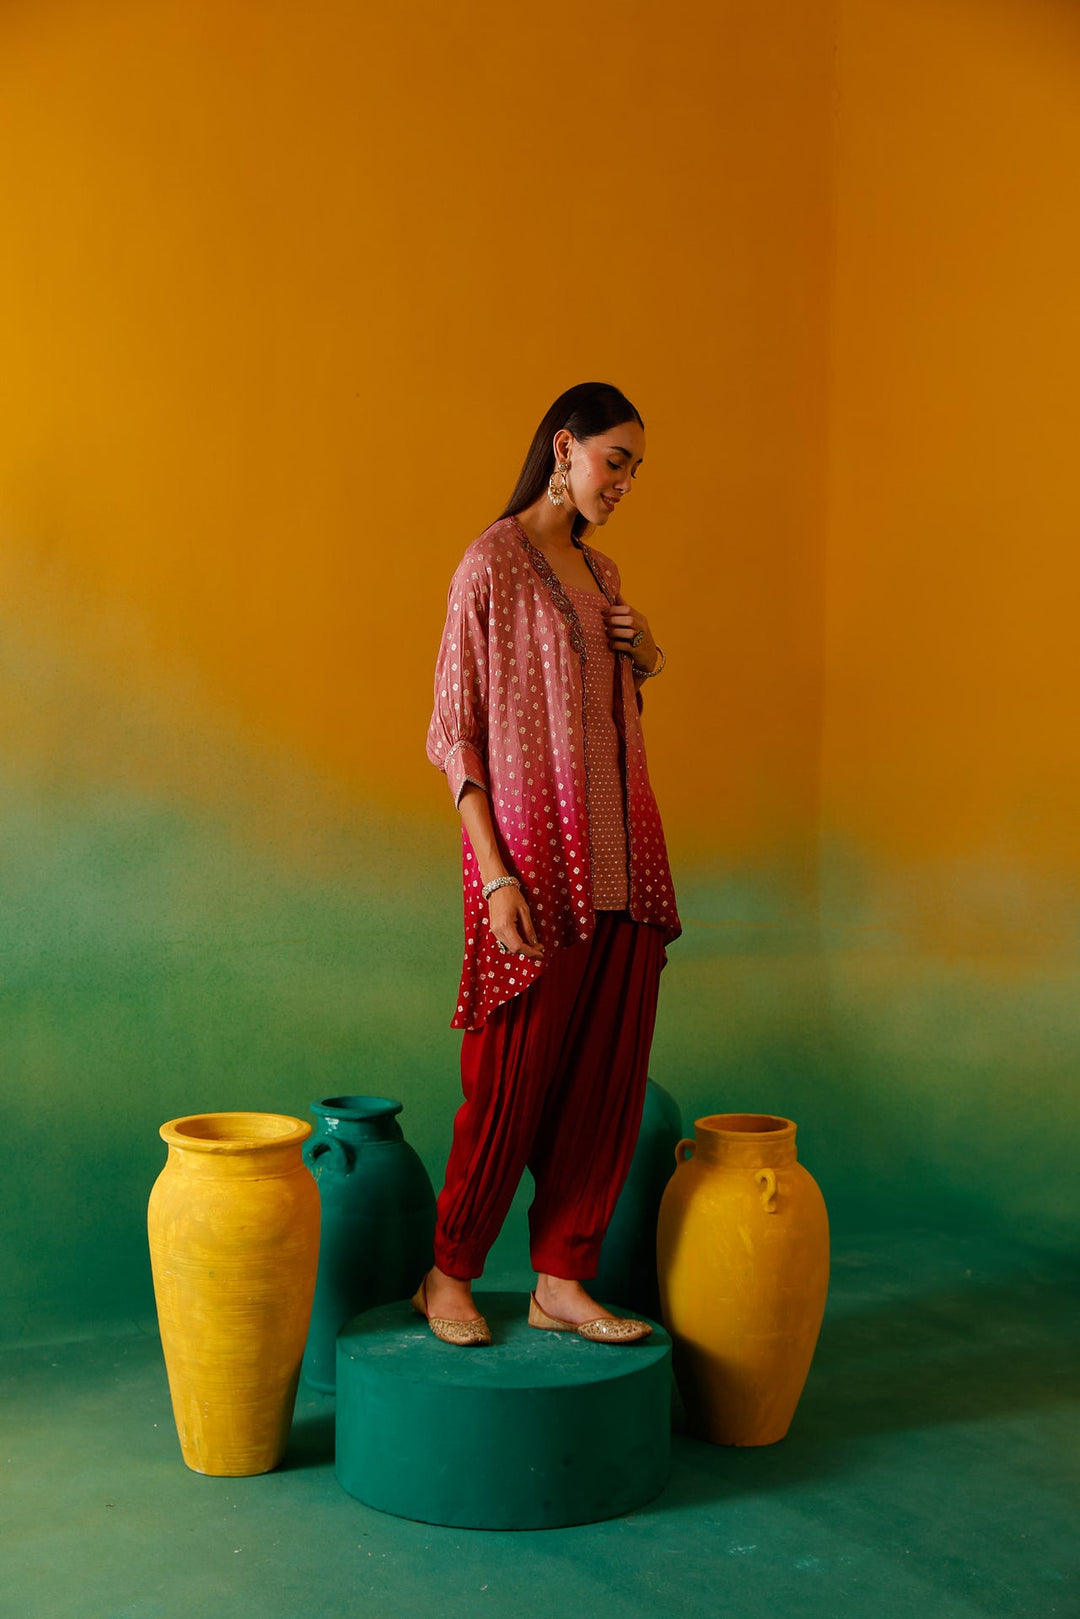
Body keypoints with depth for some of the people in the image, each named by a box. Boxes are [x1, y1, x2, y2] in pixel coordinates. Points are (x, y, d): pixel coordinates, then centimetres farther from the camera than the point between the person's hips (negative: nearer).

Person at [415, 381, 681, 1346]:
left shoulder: (599, 572, 16)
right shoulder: (492, 564, -6)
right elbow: (456, 732, -10)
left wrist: (646, 660, 4)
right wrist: (497, 874, -17)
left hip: (621, 857, 7)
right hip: (535, 856, -7)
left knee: (607, 1080, 7)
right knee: (514, 1078, 0)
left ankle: (562, 1283, 17)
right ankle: (448, 1275, 18)